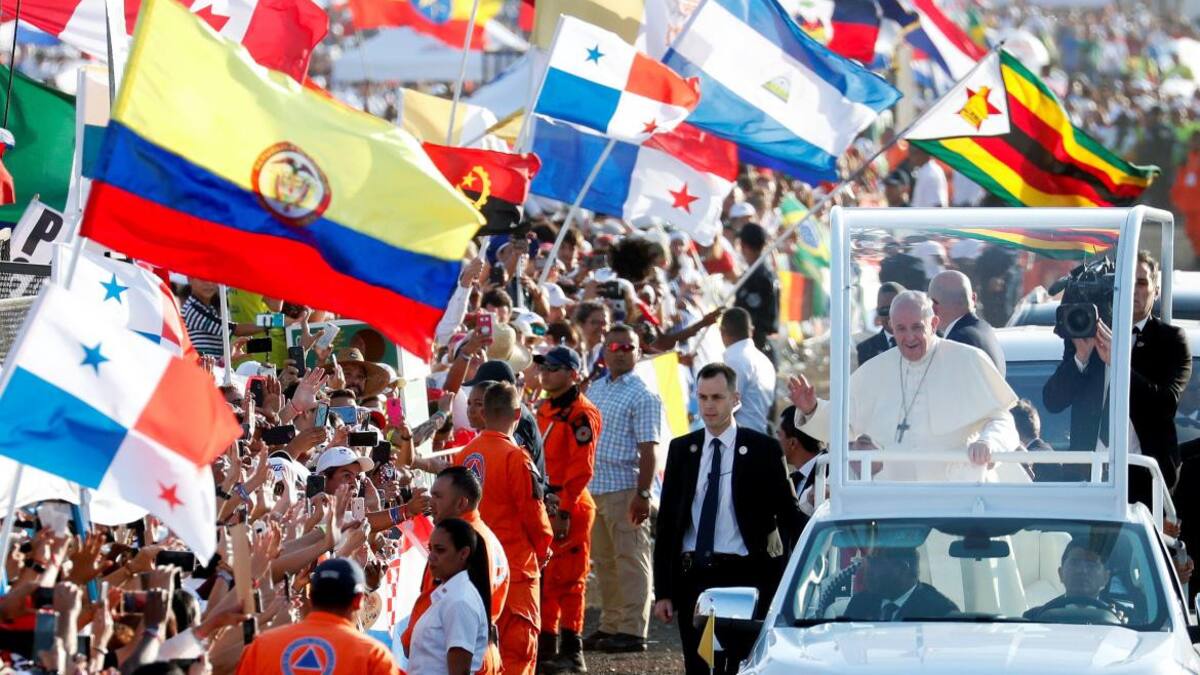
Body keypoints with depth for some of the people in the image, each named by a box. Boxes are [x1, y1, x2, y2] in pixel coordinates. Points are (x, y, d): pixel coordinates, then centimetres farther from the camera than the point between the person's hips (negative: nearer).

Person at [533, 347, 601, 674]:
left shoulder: (581, 414, -12)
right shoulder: (545, 410, 15)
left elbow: (581, 469, -17)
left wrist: (563, 509, -20)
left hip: (569, 509, -8)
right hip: (544, 506, 8)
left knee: (566, 580, -5)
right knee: (544, 579, 11)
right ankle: (546, 647, 19)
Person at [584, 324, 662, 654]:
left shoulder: (642, 396, -8)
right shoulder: (595, 389, 14)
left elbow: (648, 450, -13)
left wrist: (642, 494, -19)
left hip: (625, 489, -8)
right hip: (593, 488, 8)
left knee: (630, 559, -4)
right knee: (604, 560, 13)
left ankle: (633, 630, -2)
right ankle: (611, 626, 20)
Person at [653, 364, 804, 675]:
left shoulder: (763, 450, 0)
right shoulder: (681, 450, 10)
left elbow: (790, 515, 2)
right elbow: (666, 523, 11)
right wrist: (663, 591, 6)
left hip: (745, 578, -3)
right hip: (694, 578, 3)